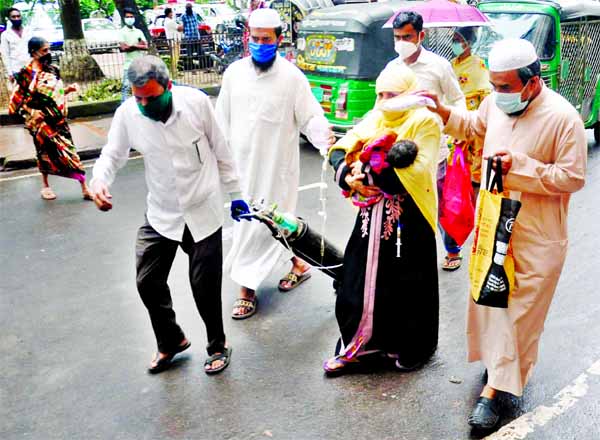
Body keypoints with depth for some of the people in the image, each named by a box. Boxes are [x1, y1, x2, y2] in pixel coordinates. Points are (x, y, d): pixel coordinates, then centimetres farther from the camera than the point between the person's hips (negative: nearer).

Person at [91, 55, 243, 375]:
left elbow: (220, 149, -5)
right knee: (148, 282, 5)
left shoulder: (196, 102, -17)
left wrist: (235, 194, 2)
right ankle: (170, 342, 33)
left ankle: (217, 346, 31)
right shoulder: (127, 113, -13)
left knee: (205, 286, 4)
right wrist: (99, 180, -22)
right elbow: (112, 154, 0)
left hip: (203, 211, -2)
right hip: (160, 214, 3)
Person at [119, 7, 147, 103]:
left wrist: (133, 46, -11)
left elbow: (146, 46, 3)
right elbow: (122, 48, -12)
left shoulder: (139, 32, 13)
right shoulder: (122, 32, 0)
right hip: (129, 64, -5)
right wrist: (139, 45, -10)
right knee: (126, 87, -11)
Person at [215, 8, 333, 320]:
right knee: (247, 221, 16)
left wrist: (324, 137, -30)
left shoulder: (292, 77, -11)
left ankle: (247, 288, 15)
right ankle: (298, 265, 38)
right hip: (241, 164, 5)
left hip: (275, 166, -5)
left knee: (261, 224, 0)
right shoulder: (234, 72, 1)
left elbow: (310, 116, -9)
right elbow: (222, 119, 9)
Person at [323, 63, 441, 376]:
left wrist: (367, 172, -20)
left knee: (406, 286, 8)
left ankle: (412, 348, 30)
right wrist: (348, 176, -15)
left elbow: (417, 172, -23)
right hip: (372, 216, 5)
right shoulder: (374, 119, 7)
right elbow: (339, 150, 6)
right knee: (360, 280, 9)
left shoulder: (425, 122, -10)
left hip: (409, 219, -5)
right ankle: (357, 345, 26)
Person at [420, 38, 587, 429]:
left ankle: (495, 388, 10)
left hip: (535, 237, -6)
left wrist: (520, 165, -25)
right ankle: (499, 365, 33)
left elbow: (573, 177, -17)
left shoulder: (562, 117, -19)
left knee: (520, 310, 2)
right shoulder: (496, 102, -1)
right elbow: (475, 126, 21)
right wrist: (442, 111, 7)